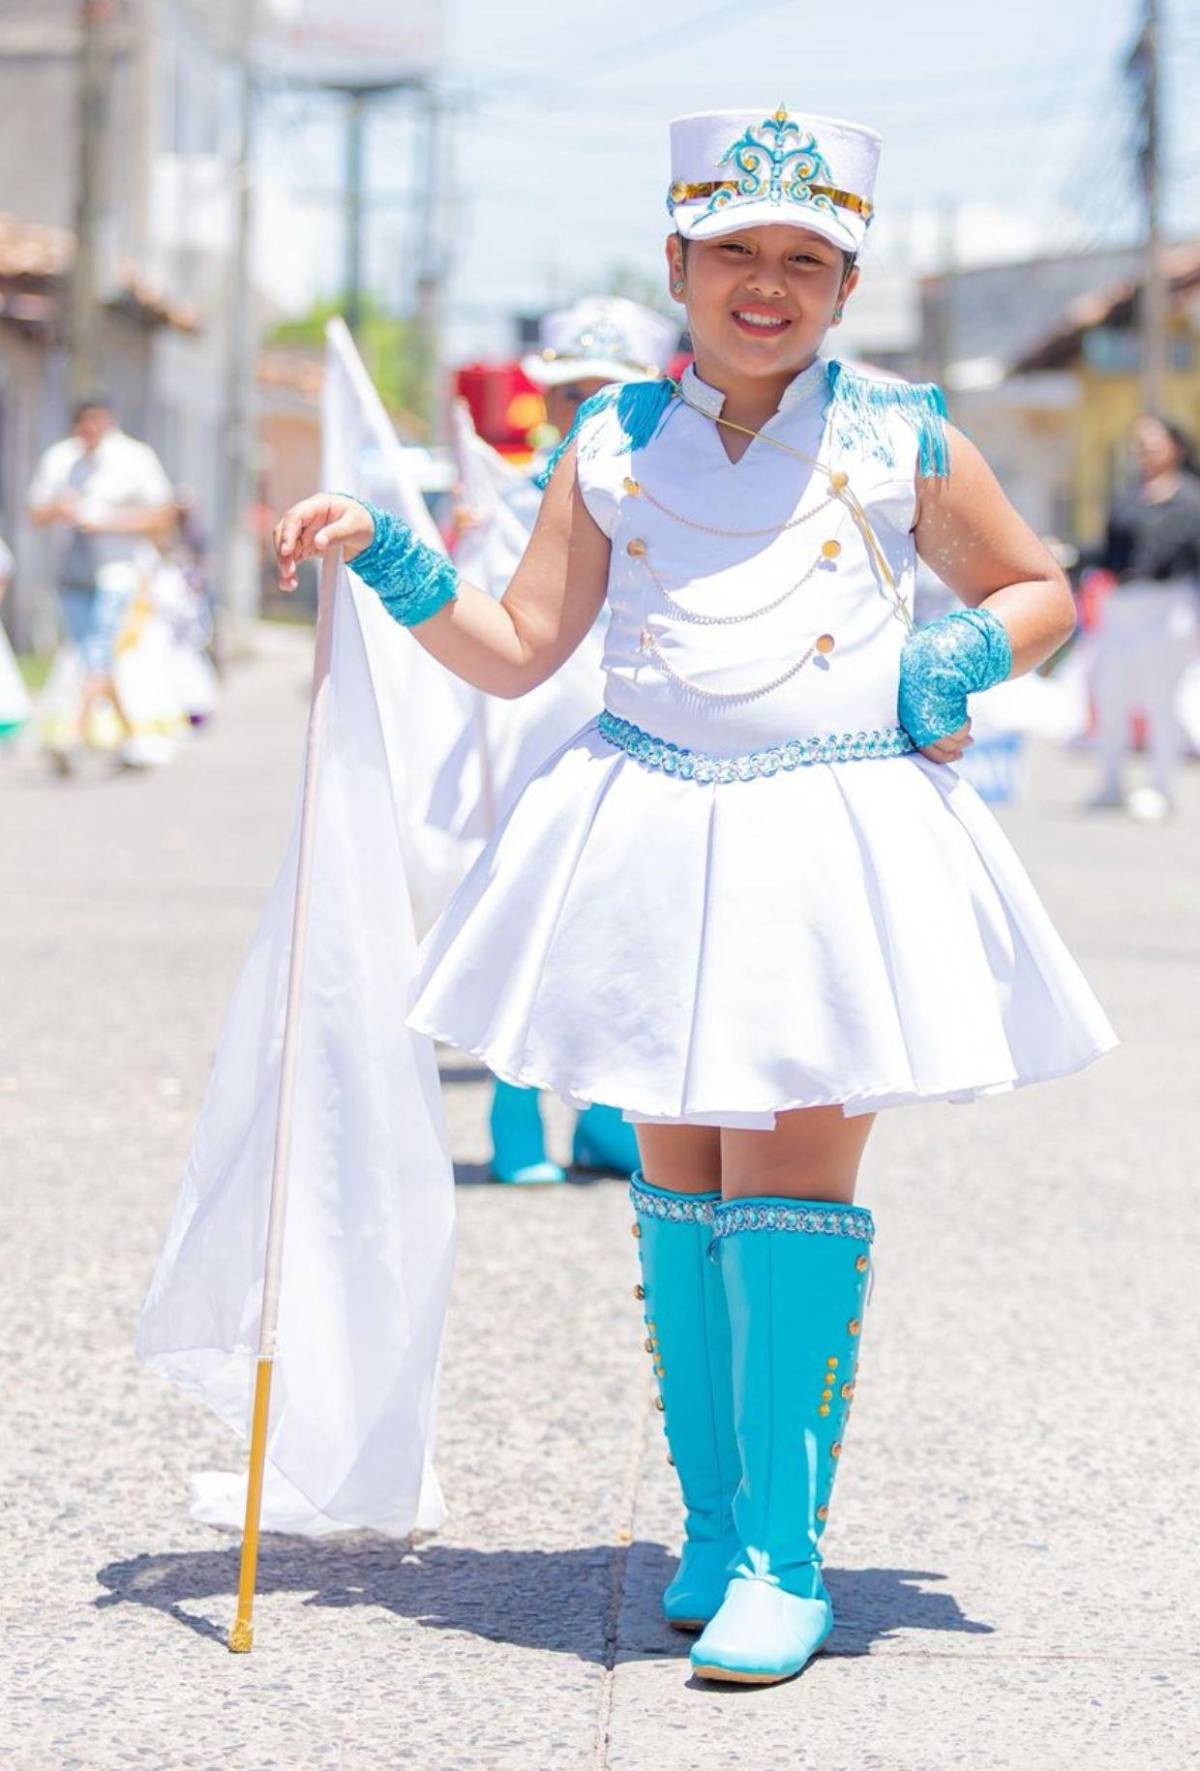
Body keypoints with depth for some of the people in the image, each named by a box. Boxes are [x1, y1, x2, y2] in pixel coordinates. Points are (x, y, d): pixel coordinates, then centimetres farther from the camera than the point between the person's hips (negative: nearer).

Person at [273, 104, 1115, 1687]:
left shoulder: (902, 441, 4)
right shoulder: (615, 445, 8)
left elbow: (1038, 591, 16)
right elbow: (519, 651, 9)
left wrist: (958, 659, -4)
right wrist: (386, 561, -3)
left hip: (836, 844, -3)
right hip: (656, 840, 3)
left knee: (791, 1187, -8)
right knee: (680, 1187, 8)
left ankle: (783, 1562, -2)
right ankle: (712, 1522, 21)